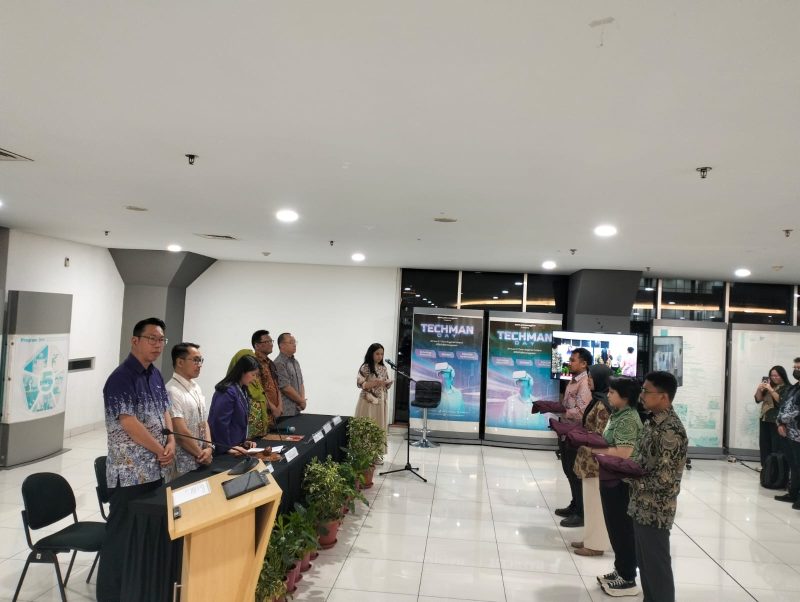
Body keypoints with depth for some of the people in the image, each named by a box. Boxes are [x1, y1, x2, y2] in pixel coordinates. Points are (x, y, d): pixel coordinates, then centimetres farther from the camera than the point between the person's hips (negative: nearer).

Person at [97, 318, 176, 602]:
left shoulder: (155, 375, 9)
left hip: (154, 469, 8)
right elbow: (129, 423, -22)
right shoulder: (121, 378, -17)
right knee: (122, 534, 2)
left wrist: (171, 442, -2)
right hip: (129, 471, -8)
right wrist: (160, 450, -13)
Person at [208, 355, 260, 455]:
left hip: (237, 445, 8)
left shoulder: (242, 390, 8)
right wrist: (227, 447, -16)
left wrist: (243, 441, 9)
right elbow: (220, 423, -22)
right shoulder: (228, 392, -20)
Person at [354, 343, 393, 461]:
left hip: (380, 402, 6)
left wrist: (388, 383, -8)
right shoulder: (365, 368, -9)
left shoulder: (383, 368, 9)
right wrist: (375, 383, -23)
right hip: (368, 402, -6)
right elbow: (360, 384, -14)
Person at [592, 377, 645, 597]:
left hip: (621, 482, -10)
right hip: (612, 479, 10)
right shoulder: (618, 414, 10)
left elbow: (624, 454, -28)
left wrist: (598, 450, -18)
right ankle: (621, 571, 33)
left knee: (623, 529, 3)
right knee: (615, 528, 19)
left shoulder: (628, 420, -21)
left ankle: (628, 580, 17)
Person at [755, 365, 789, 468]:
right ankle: (765, 466, 14)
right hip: (765, 419, 6)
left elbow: (781, 401, -18)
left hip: (777, 421, -6)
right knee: (764, 445, 7)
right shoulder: (769, 386, 12)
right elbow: (758, 399, 13)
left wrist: (771, 390, -19)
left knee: (776, 446, -8)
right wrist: (759, 389, -4)